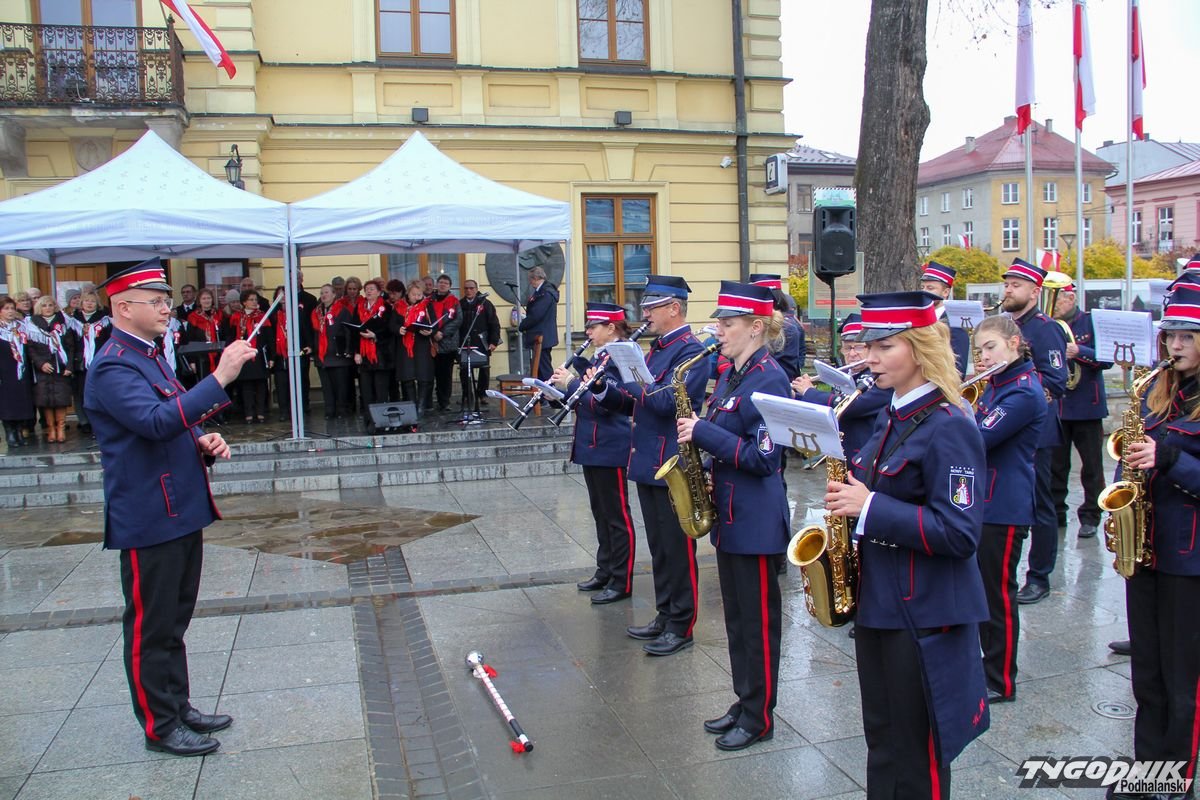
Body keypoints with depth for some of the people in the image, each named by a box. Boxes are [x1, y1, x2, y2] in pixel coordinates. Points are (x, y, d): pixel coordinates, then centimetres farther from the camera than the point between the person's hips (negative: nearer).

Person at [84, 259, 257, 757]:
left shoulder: (150, 357, 14)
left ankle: (178, 706, 30)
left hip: (181, 511, 10)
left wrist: (202, 441, 3)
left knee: (174, 619, 18)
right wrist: (219, 378, -35)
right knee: (151, 626, 3)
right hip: (148, 519, -10)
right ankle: (160, 726, 14)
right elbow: (156, 421, -32)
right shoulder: (113, 367, -17)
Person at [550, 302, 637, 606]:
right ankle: (605, 571, 28)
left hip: (610, 449, -10)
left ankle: (621, 582, 7)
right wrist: (563, 384, -2)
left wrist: (570, 383, -18)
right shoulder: (600, 356, 13)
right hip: (592, 446, 10)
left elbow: (602, 403, -24)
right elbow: (587, 395, 14)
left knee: (617, 515, -1)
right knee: (601, 512, 17)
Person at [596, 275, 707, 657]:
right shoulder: (657, 348, 15)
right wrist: (604, 391, 1)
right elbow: (636, 403, 18)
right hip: (649, 464, 9)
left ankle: (681, 626, 11)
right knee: (659, 547, 16)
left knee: (677, 549, 1)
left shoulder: (691, 352, -14)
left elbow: (665, 402, -25)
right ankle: (664, 615, 27)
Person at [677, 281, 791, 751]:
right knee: (736, 617, 17)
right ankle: (744, 702, 30)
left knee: (758, 619, 4)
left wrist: (703, 433, -21)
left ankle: (759, 718, 17)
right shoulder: (730, 375, 11)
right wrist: (699, 437, 2)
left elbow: (762, 456, -22)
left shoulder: (769, 379, -17)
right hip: (728, 513, 9)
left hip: (756, 519, -9)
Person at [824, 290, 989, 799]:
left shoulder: (949, 427, -17)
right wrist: (847, 498, 2)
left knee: (916, 754, 6)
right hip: (877, 603, 8)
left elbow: (960, 533, -23)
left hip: (924, 616, -8)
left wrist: (870, 507, -24)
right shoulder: (891, 419, 10)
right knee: (882, 740, 19)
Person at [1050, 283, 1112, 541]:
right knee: (1055, 464, 9)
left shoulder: (1091, 322, -4)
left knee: (1092, 465, 5)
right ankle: (1056, 513, 20)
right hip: (1054, 406, 3)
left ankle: (1090, 517, 14)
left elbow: (1107, 358, -12)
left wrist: (1078, 351, -26)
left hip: (1087, 406, -3)